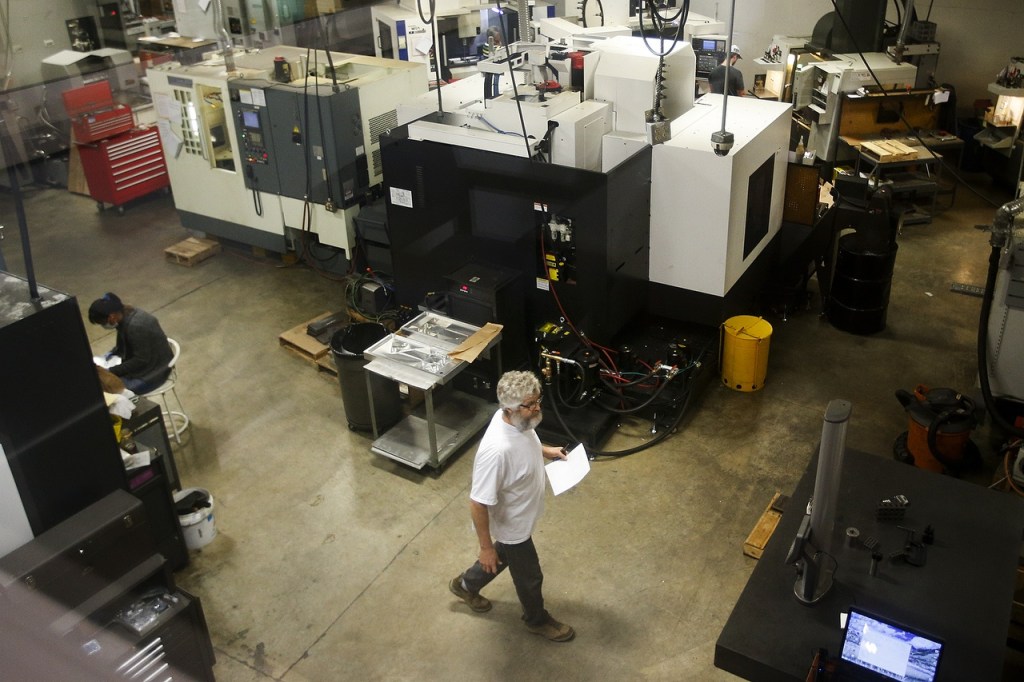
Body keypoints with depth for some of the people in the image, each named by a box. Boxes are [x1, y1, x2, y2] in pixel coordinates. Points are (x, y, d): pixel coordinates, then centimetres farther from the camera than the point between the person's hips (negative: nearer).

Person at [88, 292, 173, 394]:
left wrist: (112, 371, -21)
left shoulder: (136, 326, -32)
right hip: (143, 359, 9)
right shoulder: (125, 314, -4)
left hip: (153, 370, -9)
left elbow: (141, 360, -25)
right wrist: (112, 353, 0)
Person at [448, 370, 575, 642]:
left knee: (505, 555, 33)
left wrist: (545, 450, 2)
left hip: (519, 517, 8)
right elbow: (478, 503, -32)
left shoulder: (518, 421, -17)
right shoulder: (496, 450, -43)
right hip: (513, 525, -8)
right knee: (529, 576, 19)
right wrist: (485, 547, -23)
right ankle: (538, 620, 49)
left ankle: (466, 584, 58)